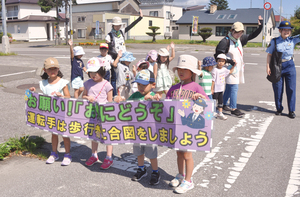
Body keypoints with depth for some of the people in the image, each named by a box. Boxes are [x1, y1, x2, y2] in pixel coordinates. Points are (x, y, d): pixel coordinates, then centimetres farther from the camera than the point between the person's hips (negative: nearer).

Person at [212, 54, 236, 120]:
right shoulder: (215, 70, -18)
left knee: (221, 101, 14)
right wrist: (212, 89, -19)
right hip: (215, 90, -7)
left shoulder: (224, 69, 5)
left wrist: (233, 66, 13)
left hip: (221, 89, 7)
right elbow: (213, 80, -18)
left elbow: (230, 72, 25)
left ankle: (220, 114, 25)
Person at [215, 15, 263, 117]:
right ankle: (233, 109, -3)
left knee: (229, 87, 16)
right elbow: (218, 55, -14)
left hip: (238, 68, 8)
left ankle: (224, 105, 28)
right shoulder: (225, 41, -14)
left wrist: (260, 26, 5)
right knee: (234, 87, -10)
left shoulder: (240, 39, 8)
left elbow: (252, 35, 16)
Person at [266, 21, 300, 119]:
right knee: (278, 90, 6)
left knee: (291, 89, 2)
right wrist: (268, 67, -7)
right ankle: (279, 109, 22)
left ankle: (291, 111, 12)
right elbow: (269, 55, 0)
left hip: (289, 66, 1)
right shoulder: (274, 41, -2)